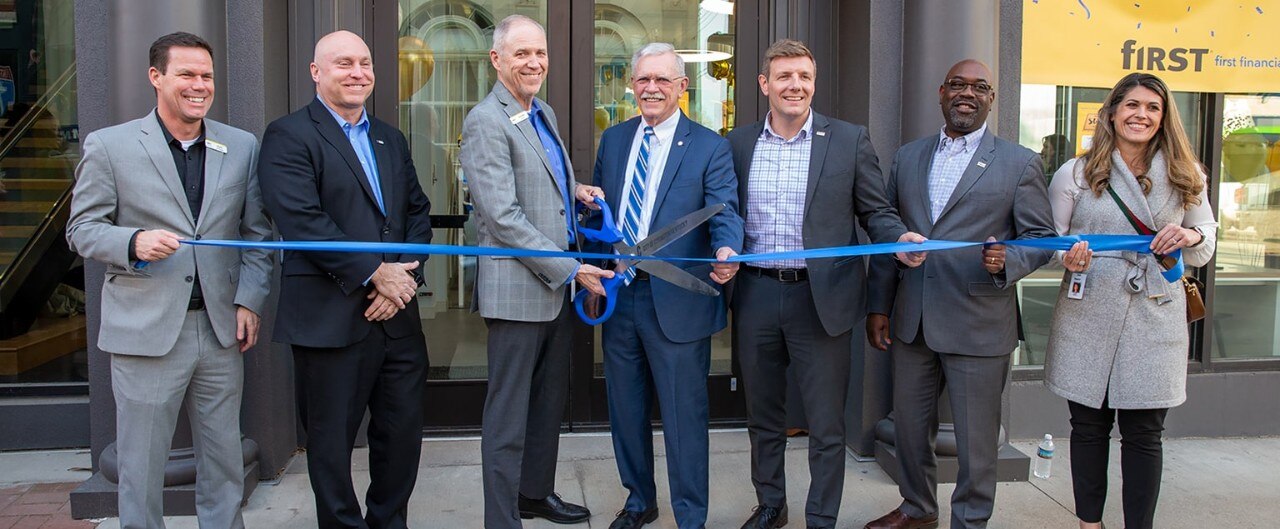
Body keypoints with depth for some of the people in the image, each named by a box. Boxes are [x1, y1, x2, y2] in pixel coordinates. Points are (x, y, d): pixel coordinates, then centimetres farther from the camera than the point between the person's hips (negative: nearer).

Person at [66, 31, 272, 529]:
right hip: (145, 330, -2)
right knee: (141, 462, 7)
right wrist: (134, 242, -19)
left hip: (220, 328, 3)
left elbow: (257, 232, 10)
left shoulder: (242, 147, 7)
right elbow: (81, 228, 1)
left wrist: (250, 300, 0)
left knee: (224, 459, 13)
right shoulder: (108, 146, -1)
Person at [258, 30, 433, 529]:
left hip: (398, 314, 6)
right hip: (332, 317, -6)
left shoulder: (391, 139, 16)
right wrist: (374, 275, -16)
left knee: (403, 432, 14)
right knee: (333, 440, 8)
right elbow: (301, 220, -17)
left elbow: (417, 211, 12)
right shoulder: (288, 136, -6)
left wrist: (404, 277, -5)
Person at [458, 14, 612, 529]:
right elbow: (503, 218, -20)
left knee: (550, 401, 19)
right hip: (518, 289, -9)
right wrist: (571, 270, -18)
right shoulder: (485, 122, -13)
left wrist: (575, 188, 7)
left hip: (559, 284, 9)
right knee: (509, 414, 2)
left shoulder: (544, 113, 13)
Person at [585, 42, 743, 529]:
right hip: (619, 293, 5)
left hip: (676, 302, -5)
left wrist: (726, 252, -35)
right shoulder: (613, 140, 11)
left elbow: (725, 212, -14)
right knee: (626, 410, 18)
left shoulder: (709, 146, -4)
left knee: (684, 416, 3)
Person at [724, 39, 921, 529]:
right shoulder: (738, 143, 6)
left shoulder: (850, 140, -1)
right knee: (763, 416, 17)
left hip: (820, 298, -3)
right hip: (755, 295, 3)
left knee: (826, 424, 5)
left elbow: (875, 211, 0)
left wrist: (902, 237, -19)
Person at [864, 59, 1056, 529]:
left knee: (976, 439, 6)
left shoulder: (1020, 163, -1)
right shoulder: (907, 156, 10)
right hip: (911, 322, 4)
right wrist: (878, 306, 7)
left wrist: (1007, 261, -22)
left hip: (979, 326, -4)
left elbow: (1041, 237, 0)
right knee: (910, 427, 16)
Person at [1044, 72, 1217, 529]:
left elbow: (1207, 240, 14)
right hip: (1089, 317, -1)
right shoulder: (1075, 174, 1)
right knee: (1089, 427, 9)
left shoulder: (1185, 177, 7)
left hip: (1155, 320, 1)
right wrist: (1068, 259, -18)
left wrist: (1192, 237, -10)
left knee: (1144, 434, 5)